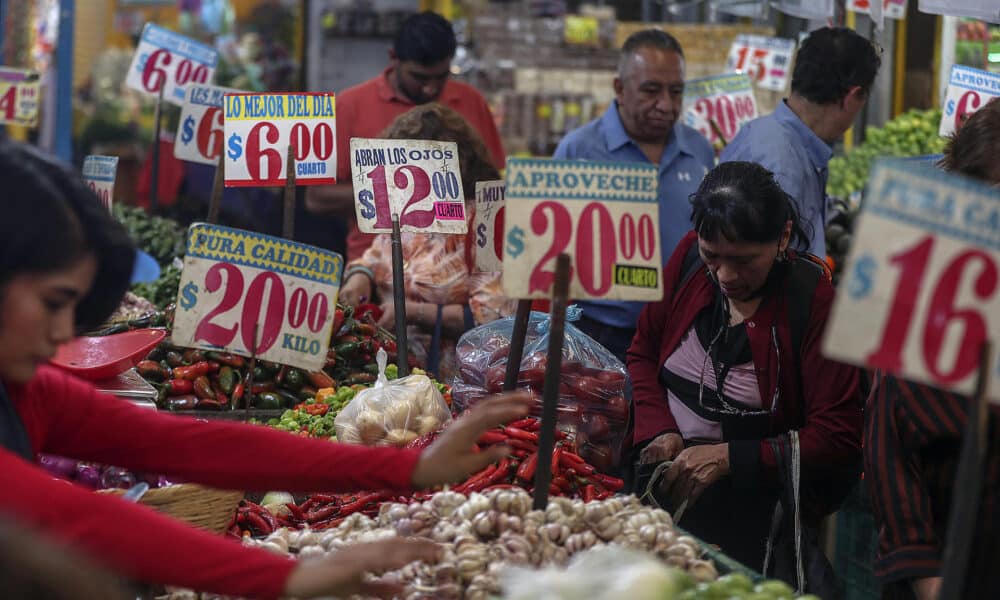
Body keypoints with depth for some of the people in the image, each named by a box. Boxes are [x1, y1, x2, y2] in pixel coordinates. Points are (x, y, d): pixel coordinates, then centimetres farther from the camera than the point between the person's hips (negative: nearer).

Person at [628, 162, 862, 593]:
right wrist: (658, 430, -7)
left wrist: (729, 459, -21)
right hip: (662, 488, 4)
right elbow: (643, 354, 12)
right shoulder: (689, 259, -1)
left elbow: (837, 440, -15)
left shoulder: (813, 302, -15)